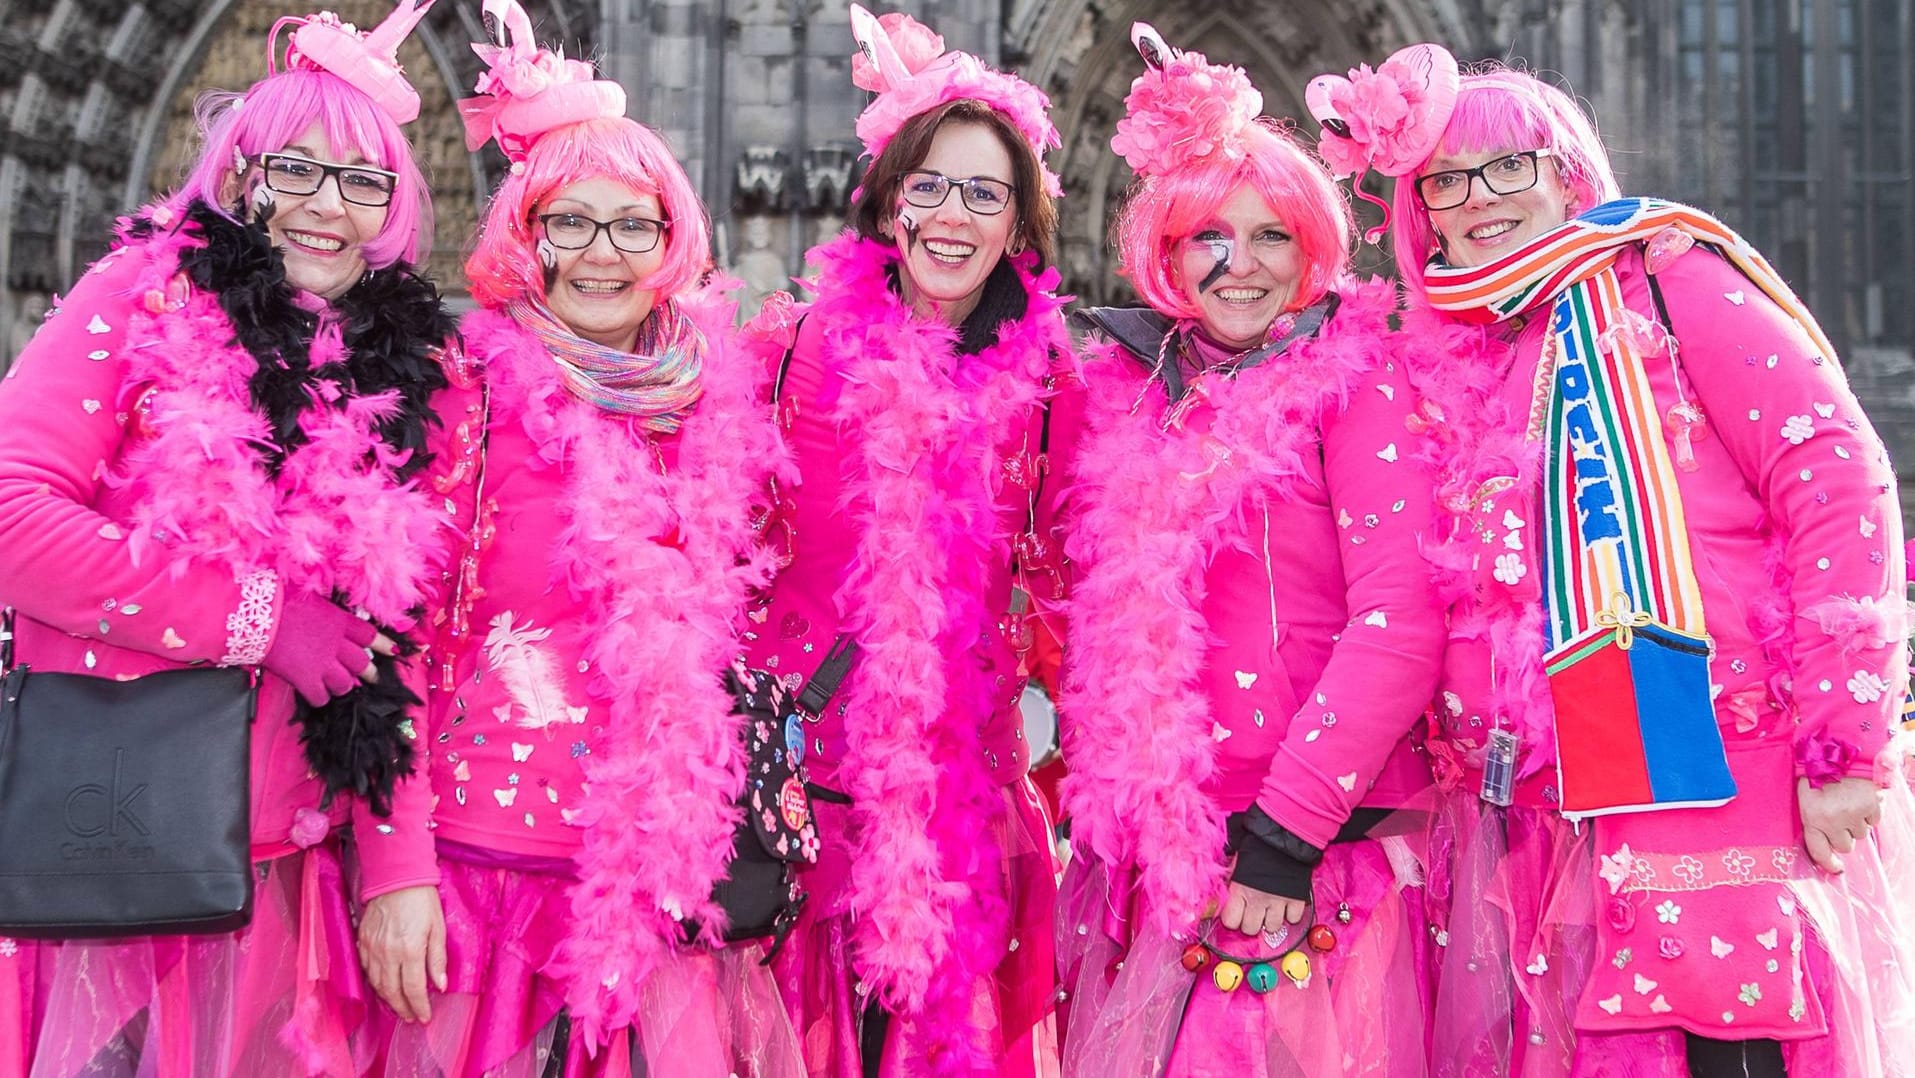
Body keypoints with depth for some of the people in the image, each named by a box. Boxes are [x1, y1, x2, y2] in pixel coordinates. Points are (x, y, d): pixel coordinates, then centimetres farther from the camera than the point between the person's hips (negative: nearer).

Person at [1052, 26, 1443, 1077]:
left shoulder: (1353, 381, -3)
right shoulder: (1120, 390, 10)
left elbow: (1400, 623, -12)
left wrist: (1285, 834, -15)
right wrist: (1094, 799, 7)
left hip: (1319, 866, -4)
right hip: (1144, 862, 4)